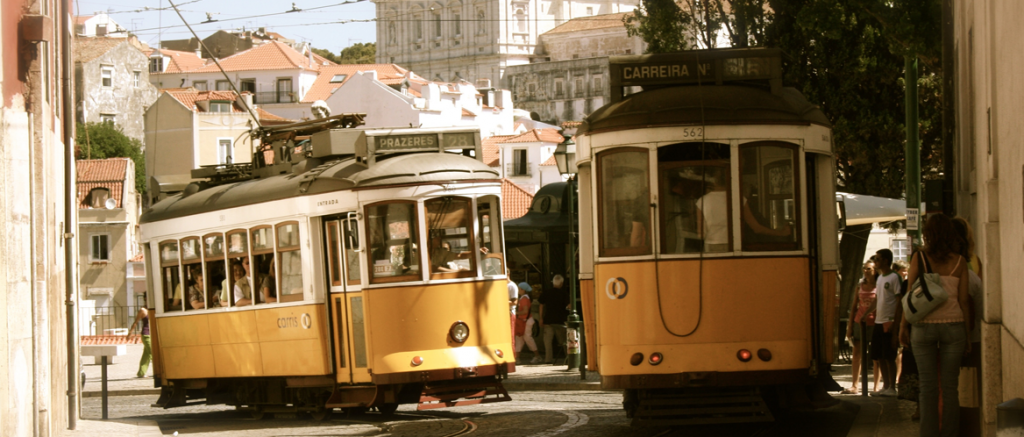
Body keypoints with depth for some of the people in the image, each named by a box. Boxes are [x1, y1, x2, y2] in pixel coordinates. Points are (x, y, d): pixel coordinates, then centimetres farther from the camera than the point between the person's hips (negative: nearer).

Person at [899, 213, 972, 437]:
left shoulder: (919, 258, -4)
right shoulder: (959, 262, 0)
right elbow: (964, 300, 0)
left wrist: (903, 326, 4)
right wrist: (967, 335, 6)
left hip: (924, 326, -1)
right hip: (952, 326, 1)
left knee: (928, 386, 3)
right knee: (949, 386, 5)